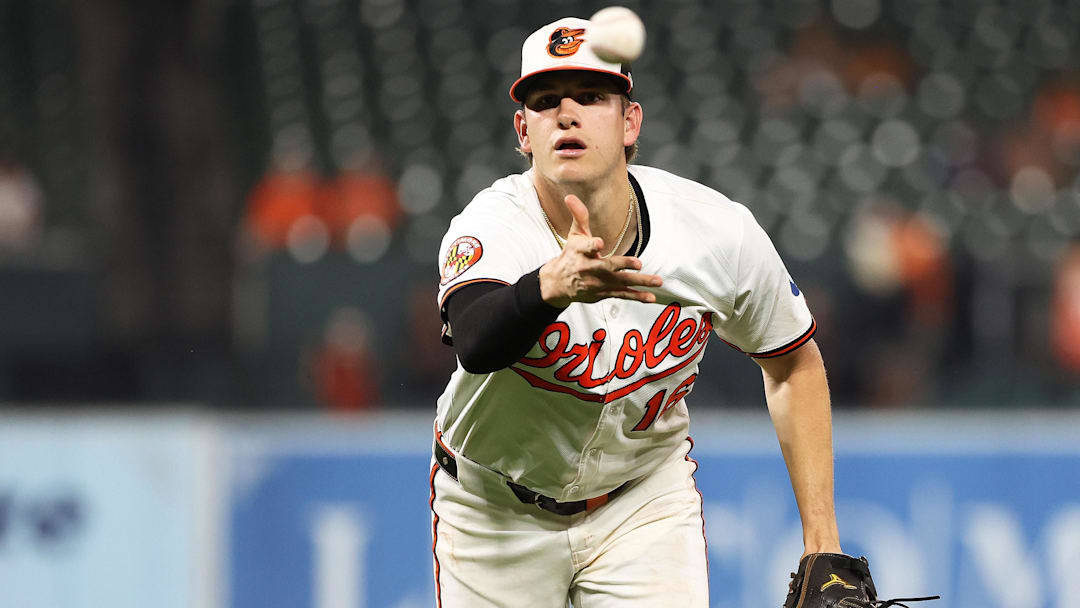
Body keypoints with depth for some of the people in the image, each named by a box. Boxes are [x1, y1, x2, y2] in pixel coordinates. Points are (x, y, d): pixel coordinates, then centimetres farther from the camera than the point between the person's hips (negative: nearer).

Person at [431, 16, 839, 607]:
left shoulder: (718, 232, -18)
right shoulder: (493, 225, -27)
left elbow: (793, 365, -1)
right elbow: (475, 342, -49)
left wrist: (822, 545, -5)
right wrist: (554, 285, -71)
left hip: (646, 496, 1)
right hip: (495, 509, -1)